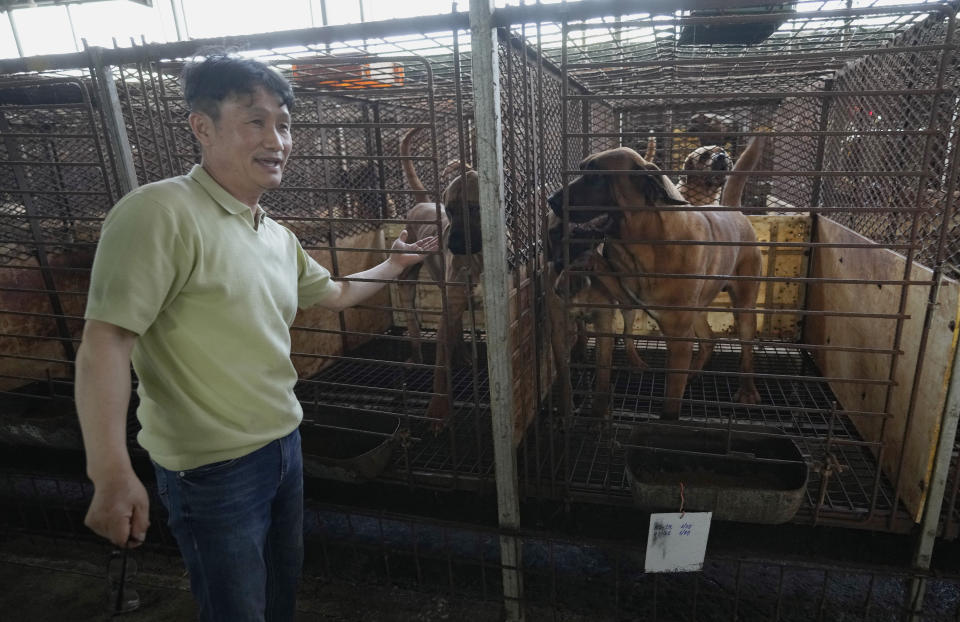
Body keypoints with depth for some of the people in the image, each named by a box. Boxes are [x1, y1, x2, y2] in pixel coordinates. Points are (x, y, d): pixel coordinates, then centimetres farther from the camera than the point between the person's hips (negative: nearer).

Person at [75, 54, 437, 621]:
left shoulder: (279, 237, 7)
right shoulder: (161, 212, -20)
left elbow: (334, 293, 23)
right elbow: (106, 341, -24)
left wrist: (393, 265, 17)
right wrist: (112, 476, -27)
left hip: (284, 445, 8)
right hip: (213, 467, -8)